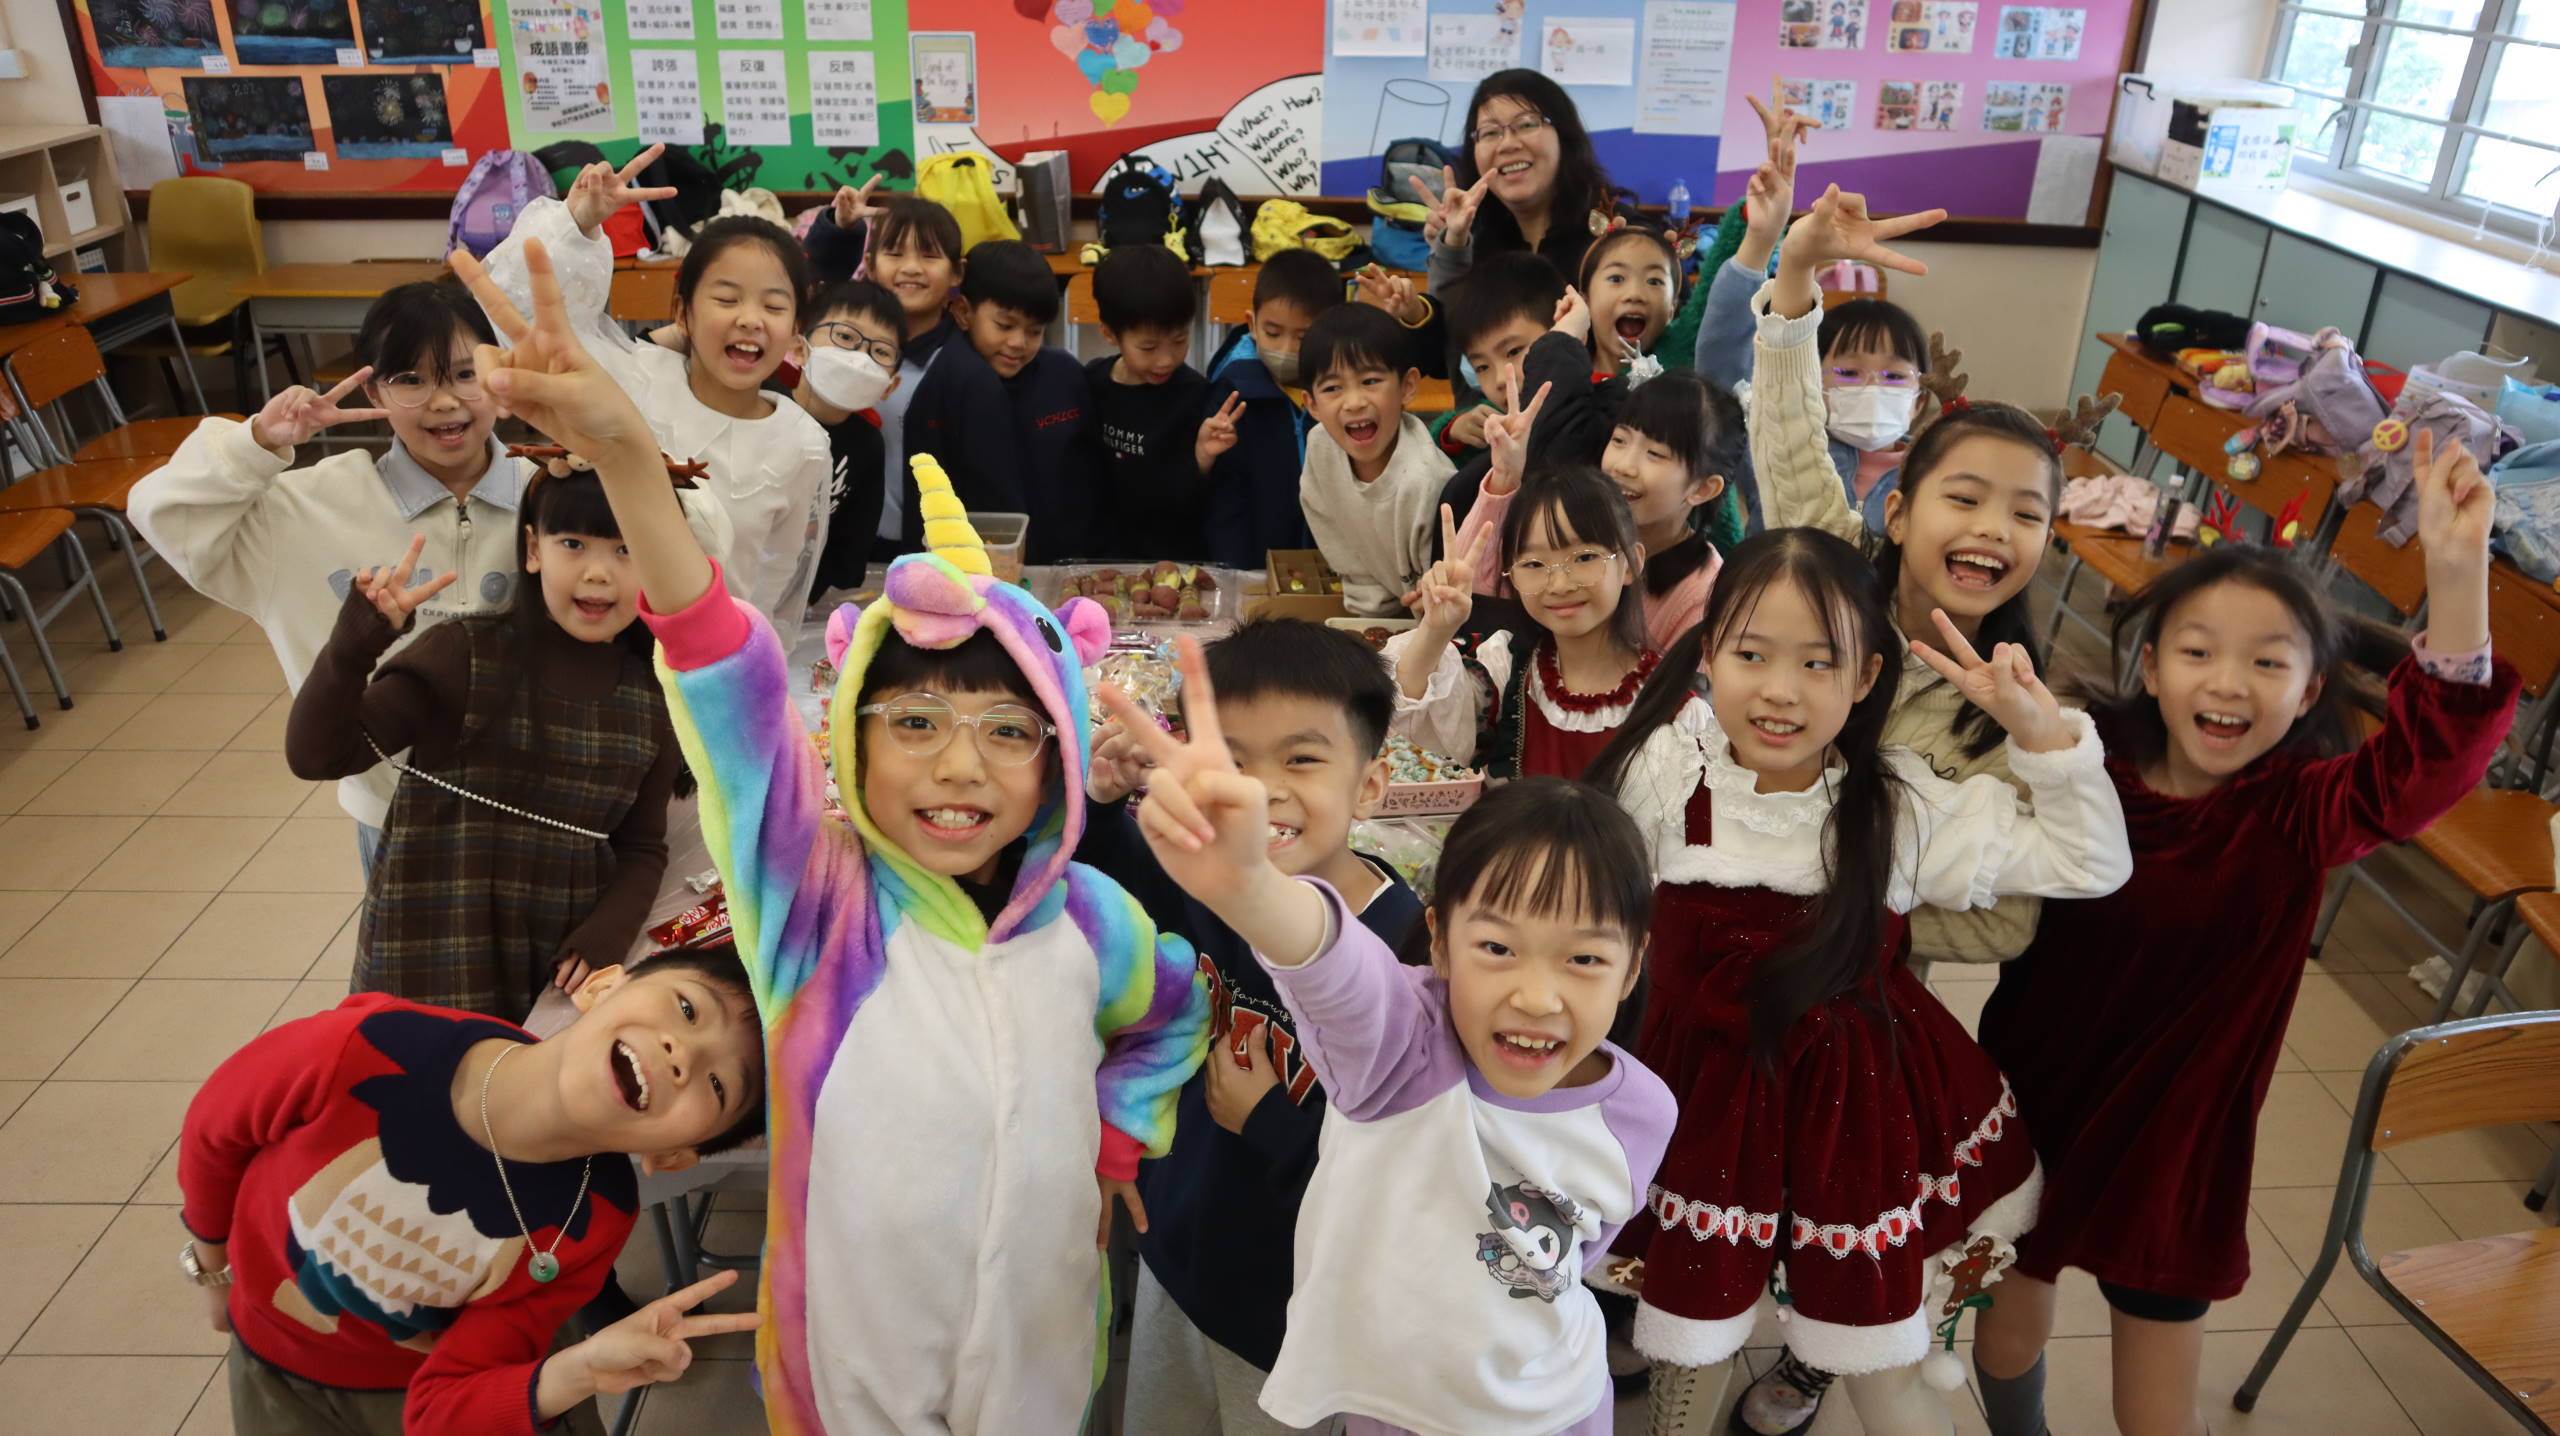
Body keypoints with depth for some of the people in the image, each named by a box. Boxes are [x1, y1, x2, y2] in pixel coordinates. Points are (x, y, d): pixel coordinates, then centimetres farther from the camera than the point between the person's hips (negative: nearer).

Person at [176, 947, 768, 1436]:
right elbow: (213, 1130, -14)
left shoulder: (595, 1219, -31)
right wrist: (214, 1269, 4)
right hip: (278, 1366, 1)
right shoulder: (361, 1051, -38)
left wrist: (574, 1374, -42)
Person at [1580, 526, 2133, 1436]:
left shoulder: (1899, 806, -10)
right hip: (1708, 1096, 0)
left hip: (1858, 1108, 1)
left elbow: (2089, 865, -6)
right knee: (1690, 1351, 15)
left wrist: (2040, 726, -16)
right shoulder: (1665, 779, -12)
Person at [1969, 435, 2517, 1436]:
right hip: (2027, 1113, 1)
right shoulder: (2086, 765, -12)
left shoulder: (2298, 814, -15)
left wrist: (2457, 571, -46)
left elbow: (2432, 758, -33)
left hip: (2171, 1148, -1)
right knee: (2011, 1326, 22)